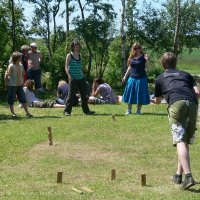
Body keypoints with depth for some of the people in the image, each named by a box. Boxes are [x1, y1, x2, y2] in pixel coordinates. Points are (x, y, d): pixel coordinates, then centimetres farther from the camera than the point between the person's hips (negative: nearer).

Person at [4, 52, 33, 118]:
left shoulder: (21, 66, 8)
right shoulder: (11, 66, -13)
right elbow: (6, 75, -13)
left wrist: (22, 82, 14)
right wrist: (7, 83, -11)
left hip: (20, 85, 6)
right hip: (12, 85, -6)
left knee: (23, 99, 3)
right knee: (11, 100, 2)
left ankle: (27, 113, 6)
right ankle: (13, 113, 9)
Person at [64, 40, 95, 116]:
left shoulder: (79, 55, 15)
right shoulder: (69, 56, -2)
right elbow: (66, 67, -5)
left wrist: (83, 76, 16)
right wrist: (69, 76, -18)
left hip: (81, 78, 6)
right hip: (73, 79, -6)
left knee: (84, 94, 9)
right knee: (71, 95, -5)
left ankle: (86, 110, 17)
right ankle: (67, 111, 2)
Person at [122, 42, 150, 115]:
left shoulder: (143, 56, -4)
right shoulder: (131, 57, 9)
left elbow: (147, 67, -9)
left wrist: (146, 60, -24)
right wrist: (125, 77, 16)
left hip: (141, 78, -4)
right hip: (132, 78, 4)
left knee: (140, 95, 1)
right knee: (130, 94, 5)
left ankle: (138, 110, 13)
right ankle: (129, 110, 15)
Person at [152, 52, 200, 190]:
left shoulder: (160, 78, 29)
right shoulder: (186, 75, 32)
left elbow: (158, 101, 43)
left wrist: (153, 101, 66)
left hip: (176, 103, -3)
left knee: (180, 141, -10)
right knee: (186, 142, 14)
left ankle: (188, 176, -25)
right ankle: (178, 175, 18)